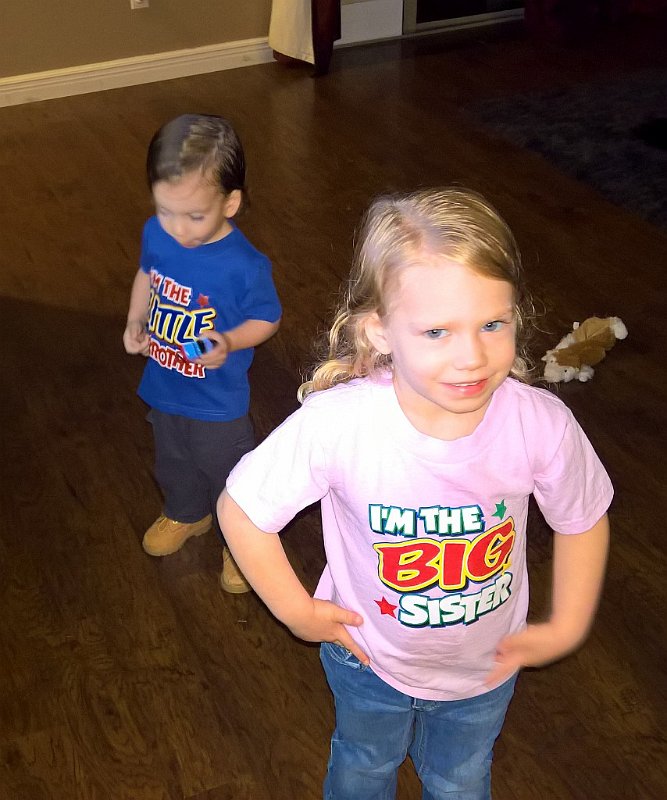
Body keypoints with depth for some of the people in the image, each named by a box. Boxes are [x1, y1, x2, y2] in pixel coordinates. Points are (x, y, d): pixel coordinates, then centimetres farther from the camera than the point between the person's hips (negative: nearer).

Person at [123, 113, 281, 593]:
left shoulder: (244, 266, -31)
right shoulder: (156, 234, -14)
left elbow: (267, 319, -16)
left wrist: (230, 342, -33)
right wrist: (135, 324, -5)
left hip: (218, 401, -5)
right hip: (164, 387, 6)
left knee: (227, 471, 18)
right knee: (174, 462, 30)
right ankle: (186, 515, 59)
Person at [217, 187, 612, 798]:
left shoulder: (542, 424, -31)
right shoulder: (333, 424, -37)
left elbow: (583, 521, -10)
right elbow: (241, 509, -20)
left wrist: (566, 629, -5)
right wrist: (297, 611, -13)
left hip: (486, 667, 1)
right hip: (368, 657, 0)